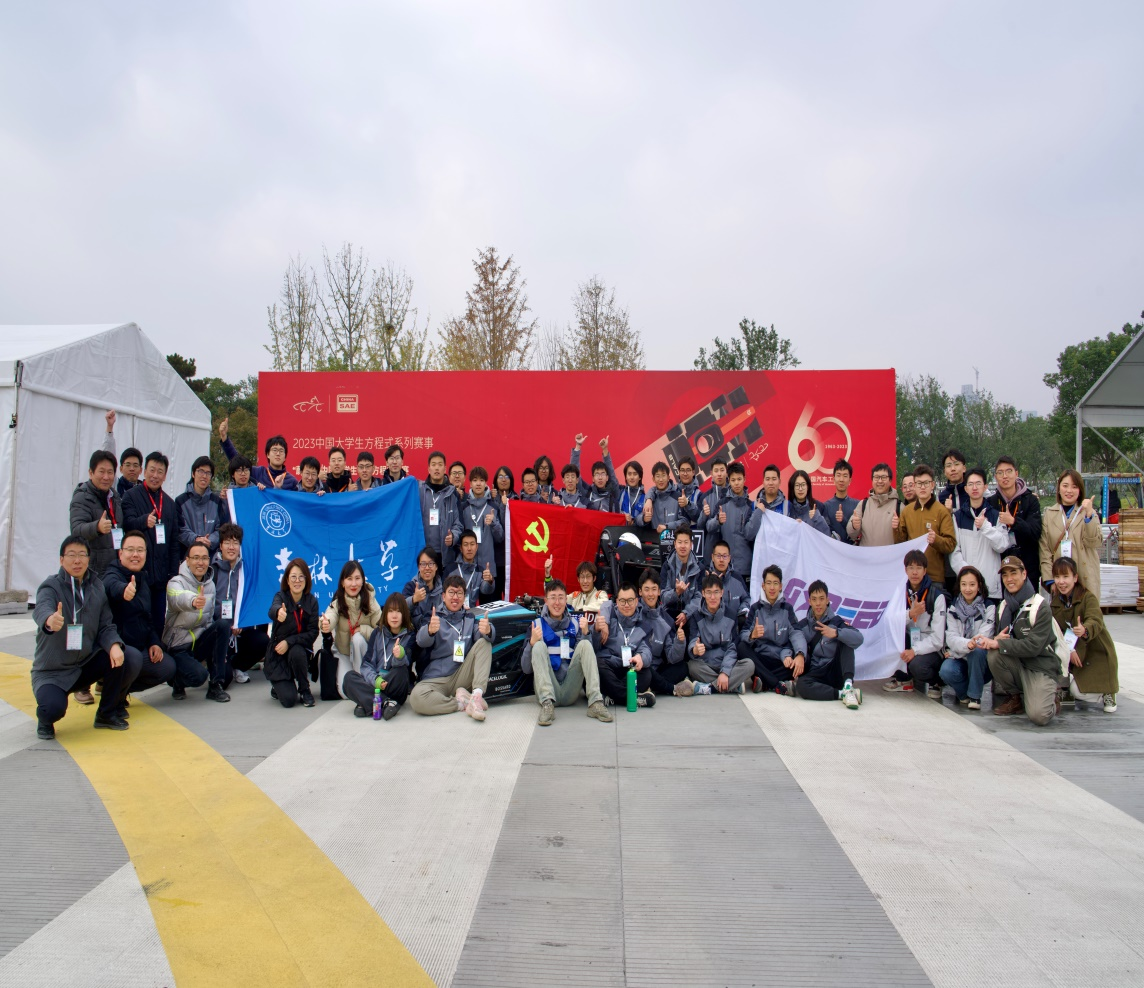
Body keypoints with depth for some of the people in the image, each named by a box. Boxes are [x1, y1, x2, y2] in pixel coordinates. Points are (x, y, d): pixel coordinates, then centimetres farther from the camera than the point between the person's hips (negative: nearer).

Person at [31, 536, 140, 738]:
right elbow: (41, 609, -36)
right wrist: (49, 620, -62)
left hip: (87, 662, 4)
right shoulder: (51, 587, -13)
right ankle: (45, 721, 9)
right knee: (53, 708, -33)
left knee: (132, 659, -19)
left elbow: (106, 626, -1)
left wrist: (114, 645, -24)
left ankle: (107, 713, 4)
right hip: (52, 671, -4)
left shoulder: (96, 587, 2)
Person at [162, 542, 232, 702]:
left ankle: (215, 686, -13)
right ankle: (177, 681, 9)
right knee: (198, 676, -31)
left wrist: (218, 650, 5)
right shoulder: (176, 582, -14)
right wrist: (193, 602, -63)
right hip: (178, 647, -6)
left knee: (223, 625, -22)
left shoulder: (210, 584, 5)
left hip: (200, 642, 6)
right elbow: (179, 599, -40)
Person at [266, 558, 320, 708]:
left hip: (300, 651, 2)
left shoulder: (311, 601, -6)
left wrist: (289, 641, -26)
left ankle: (305, 690, -8)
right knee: (289, 699, -18)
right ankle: (278, 686, 19)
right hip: (278, 655, -2)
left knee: (296, 652, -35)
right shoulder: (281, 596, -12)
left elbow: (313, 632, -11)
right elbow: (273, 610, -37)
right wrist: (278, 613, -61)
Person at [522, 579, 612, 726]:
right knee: (539, 645, -20)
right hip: (547, 689, -1)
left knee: (585, 644, -15)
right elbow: (526, 668, 1)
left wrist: (585, 633, -9)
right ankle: (547, 704, -35)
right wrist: (532, 642, -16)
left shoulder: (576, 622, 13)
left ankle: (595, 703, -27)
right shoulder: (537, 624, 7)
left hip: (570, 693, 1)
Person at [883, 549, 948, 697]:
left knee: (916, 665, -35)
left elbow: (938, 639, -17)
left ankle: (936, 681, 3)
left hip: (931, 649, -5)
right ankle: (904, 680, -3)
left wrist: (915, 650, -28)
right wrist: (911, 614, -23)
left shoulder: (936, 595, -12)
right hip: (909, 643, 5)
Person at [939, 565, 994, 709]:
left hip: (981, 662, -1)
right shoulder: (953, 608, 2)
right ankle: (964, 692, 2)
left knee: (977, 651, -35)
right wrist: (967, 644, -33)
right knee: (946, 671, -32)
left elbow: (983, 638, -14)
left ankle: (975, 696, -16)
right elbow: (951, 638, -12)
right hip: (960, 660, 1)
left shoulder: (989, 608, -3)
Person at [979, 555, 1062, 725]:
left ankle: (1051, 700, 11)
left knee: (1038, 716, -27)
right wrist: (993, 640, -20)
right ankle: (1015, 697, -3)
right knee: (994, 655, -28)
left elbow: (1033, 646, -23)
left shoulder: (1041, 608, -13)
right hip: (1017, 663, 5)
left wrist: (998, 644, -27)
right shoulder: (1003, 607, 7)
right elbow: (997, 637, 5)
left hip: (1041, 667, -5)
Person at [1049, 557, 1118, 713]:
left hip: (1097, 652, -4)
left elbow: (1096, 621, -36)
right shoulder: (1055, 602, -1)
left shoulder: (1088, 597, -17)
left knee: (1081, 693, -10)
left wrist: (1085, 631, -58)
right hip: (1076, 654, 4)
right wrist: (1068, 650, -21)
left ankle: (1108, 694, 24)